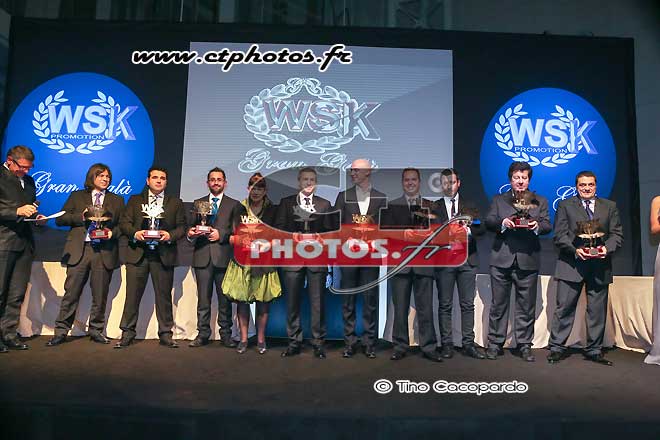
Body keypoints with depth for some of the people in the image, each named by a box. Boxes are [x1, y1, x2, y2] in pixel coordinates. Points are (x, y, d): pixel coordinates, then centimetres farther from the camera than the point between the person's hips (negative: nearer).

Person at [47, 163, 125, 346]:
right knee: (71, 293, -1)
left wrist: (113, 232, -8)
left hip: (104, 251, 1)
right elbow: (60, 219, 7)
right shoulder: (77, 196, 14)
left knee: (100, 295, 5)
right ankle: (61, 331, 11)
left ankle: (96, 330, 18)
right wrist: (81, 217, -8)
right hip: (79, 249, 0)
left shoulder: (117, 200, 15)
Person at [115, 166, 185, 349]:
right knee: (132, 294, 3)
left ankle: (165, 334, 13)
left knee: (164, 295, 4)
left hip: (163, 255, 0)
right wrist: (134, 233, -12)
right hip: (138, 253, 1)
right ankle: (127, 333, 14)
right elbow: (124, 222, 7)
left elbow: (182, 227, 7)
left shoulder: (175, 203, 12)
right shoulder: (134, 200, 14)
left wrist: (170, 235, -12)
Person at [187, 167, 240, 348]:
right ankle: (203, 334, 14)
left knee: (224, 299, 3)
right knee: (203, 299, 5)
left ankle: (226, 334, 12)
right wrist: (191, 233, -9)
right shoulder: (198, 203, 17)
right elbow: (191, 227, 13)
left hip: (223, 257, -1)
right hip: (203, 256, 2)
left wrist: (221, 234, -12)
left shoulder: (233, 204, 10)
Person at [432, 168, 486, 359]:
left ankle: (468, 344, 13)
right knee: (445, 305, 3)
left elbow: (481, 228, 1)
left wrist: (467, 230, -18)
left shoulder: (469, 205, 11)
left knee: (468, 304, 5)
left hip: (467, 259, 1)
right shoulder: (435, 207, 8)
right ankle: (447, 344, 11)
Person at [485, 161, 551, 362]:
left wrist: (537, 226, -19)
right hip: (501, 260, 0)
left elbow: (547, 225, 3)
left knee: (526, 306, 6)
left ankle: (525, 345, 18)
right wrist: (502, 222, -19)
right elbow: (488, 221, 1)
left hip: (528, 261, 1)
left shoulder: (540, 201, 14)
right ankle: (495, 343, 14)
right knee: (498, 304, 5)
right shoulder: (498, 200, 13)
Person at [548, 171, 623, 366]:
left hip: (600, 266, 3)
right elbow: (559, 235, -2)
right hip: (571, 264, -3)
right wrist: (575, 250, -16)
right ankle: (556, 348, 7)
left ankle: (594, 350, 21)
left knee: (597, 311, 9)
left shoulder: (609, 206, 15)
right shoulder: (565, 205, 7)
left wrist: (607, 248, -13)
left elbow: (617, 234, 7)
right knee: (564, 308, -1)